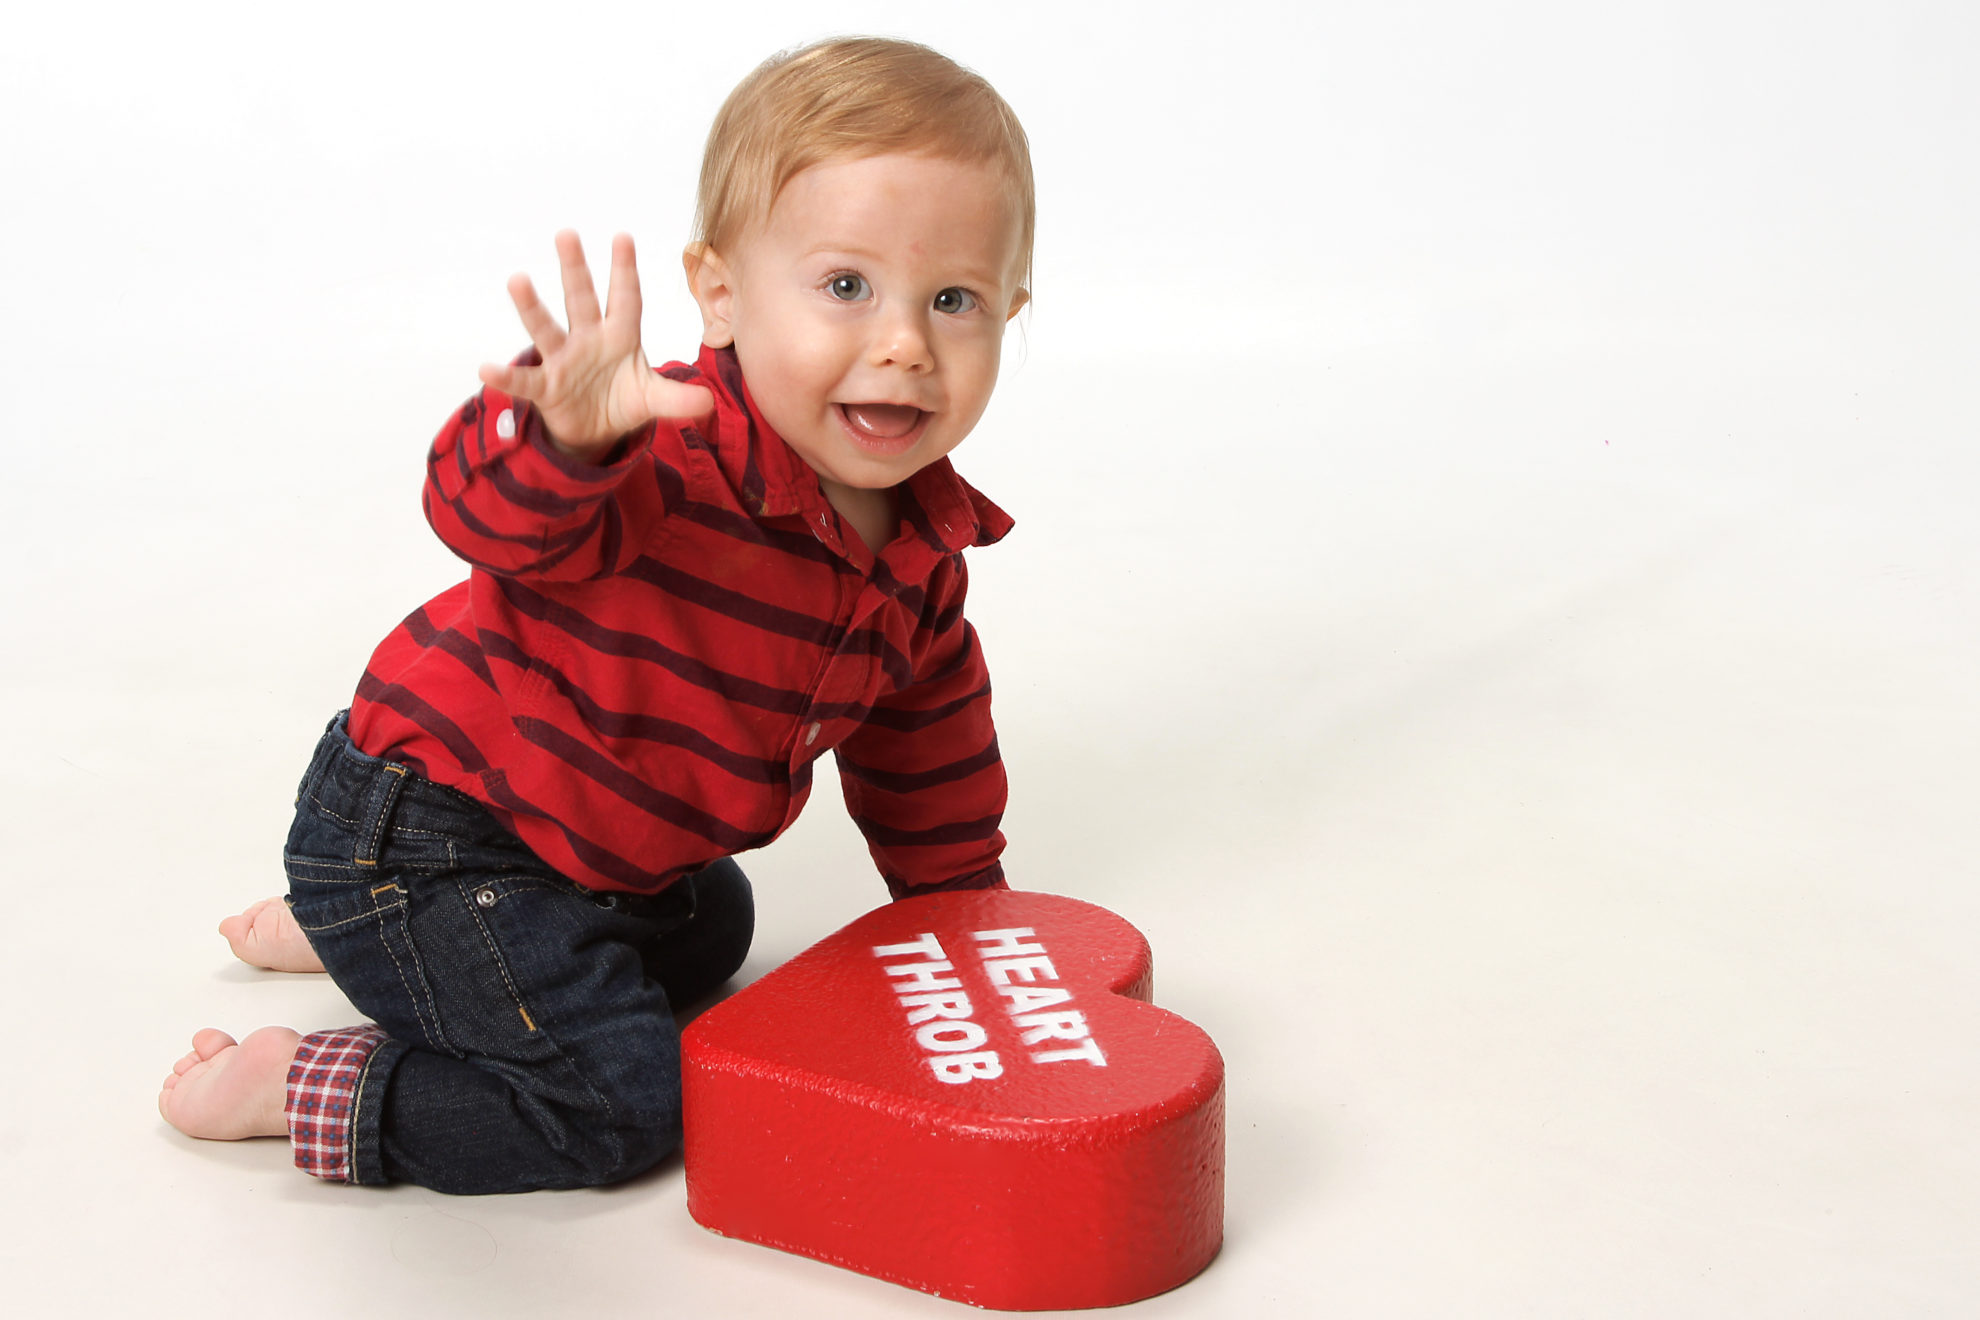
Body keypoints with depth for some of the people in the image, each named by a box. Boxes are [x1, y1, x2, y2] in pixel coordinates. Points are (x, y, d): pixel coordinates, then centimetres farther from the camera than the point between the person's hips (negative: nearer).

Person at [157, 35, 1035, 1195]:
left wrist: (960, 899, 16)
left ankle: (343, 931, 35)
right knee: (613, 1105, -13)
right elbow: (493, 515, -48)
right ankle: (292, 1086, 4)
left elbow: (924, 720, 13)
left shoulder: (923, 542, -3)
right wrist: (566, 433, -69)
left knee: (707, 930, 34)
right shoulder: (678, 457, -31)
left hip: (598, 849, 9)